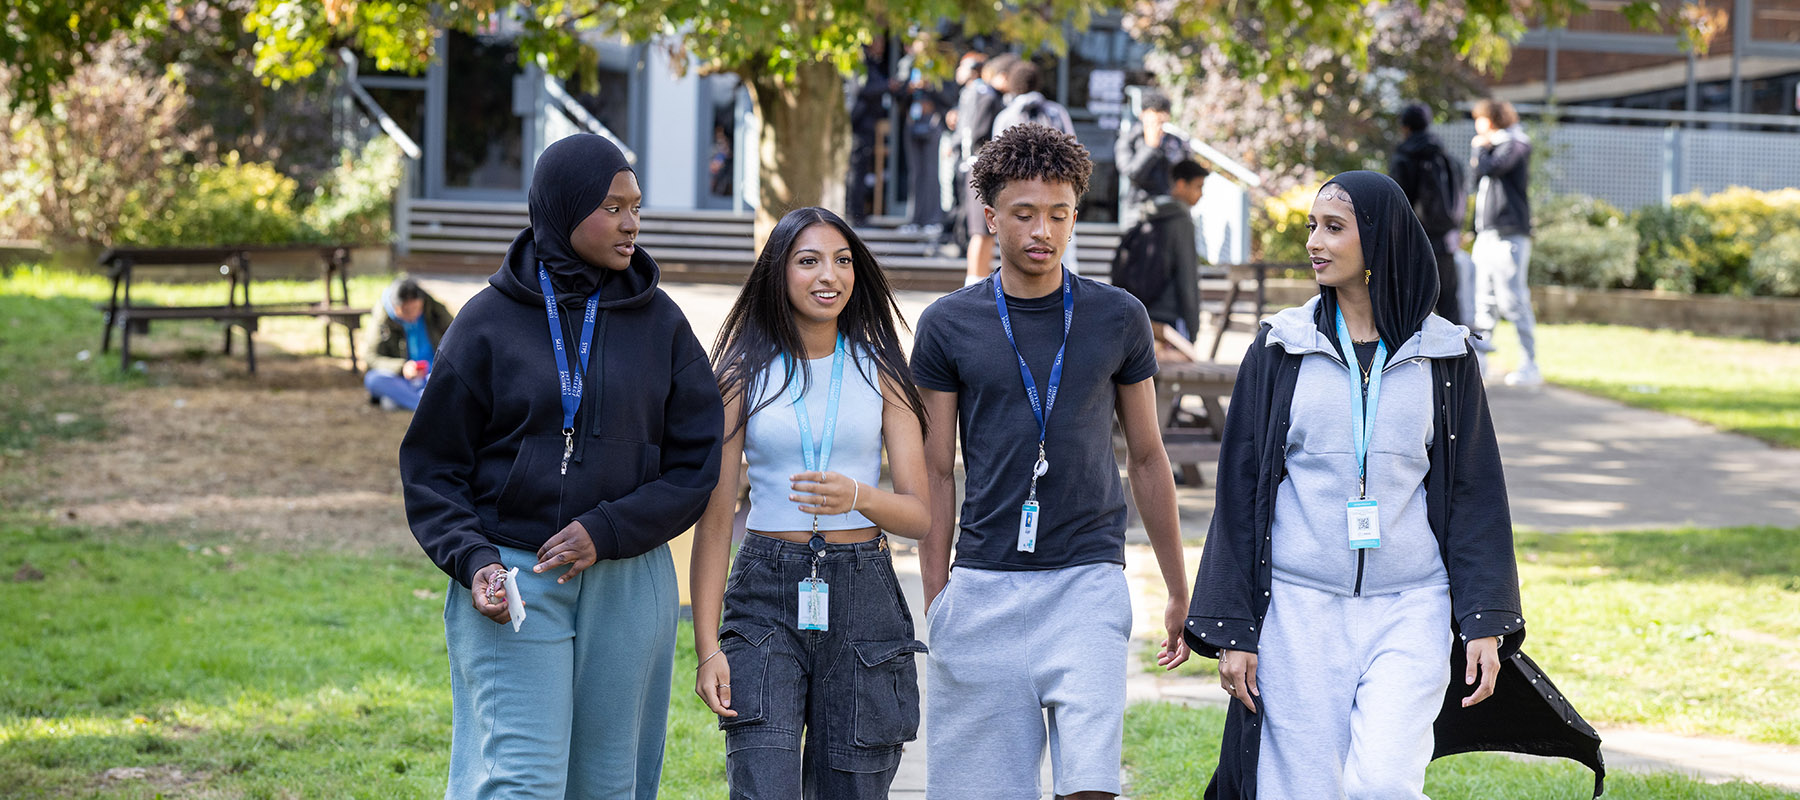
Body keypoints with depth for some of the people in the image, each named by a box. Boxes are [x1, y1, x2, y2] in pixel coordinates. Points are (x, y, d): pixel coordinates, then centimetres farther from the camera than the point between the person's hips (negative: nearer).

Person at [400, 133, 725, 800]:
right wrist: (472, 559, -11)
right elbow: (433, 467, 4)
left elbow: (696, 464, 4)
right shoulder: (490, 320, 1)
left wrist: (607, 532, -10)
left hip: (627, 585, 3)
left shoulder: (660, 323, 6)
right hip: (512, 581, -3)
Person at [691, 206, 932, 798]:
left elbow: (920, 515, 2)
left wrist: (858, 496, -21)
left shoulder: (880, 371, 7)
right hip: (766, 598, -1)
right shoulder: (745, 372, 4)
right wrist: (706, 646, -6)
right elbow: (715, 518, 1)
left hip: (863, 599, 1)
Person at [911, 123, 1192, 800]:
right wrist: (934, 598, 1)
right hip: (981, 585, 1)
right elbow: (936, 473, 6)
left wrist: (1179, 594, 14)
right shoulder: (949, 325, 3)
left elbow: (1147, 458, 13)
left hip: (1087, 582, 0)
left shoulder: (1118, 319, 5)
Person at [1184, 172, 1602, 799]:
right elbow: (1240, 489, 5)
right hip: (1300, 607, 1)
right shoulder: (1280, 348, 4)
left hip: (1409, 610, -1)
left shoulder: (1443, 355, 4)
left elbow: (1475, 491, 7)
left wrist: (1485, 622, -1)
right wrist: (1230, 629, 0)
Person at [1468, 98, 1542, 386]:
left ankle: (1530, 366, -8)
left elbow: (1487, 168, -17)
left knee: (1513, 300, -10)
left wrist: (1479, 148, 0)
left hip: (1508, 234, -9)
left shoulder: (1514, 144, -5)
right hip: (1487, 234, 9)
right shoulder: (1494, 146, 23)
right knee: (1485, 302, 8)